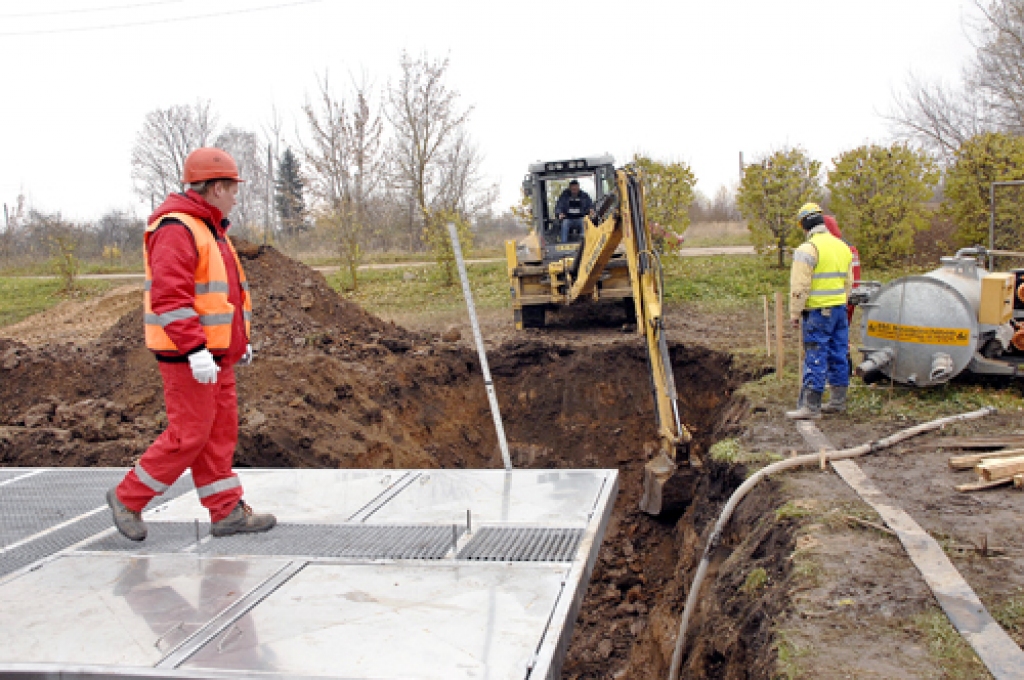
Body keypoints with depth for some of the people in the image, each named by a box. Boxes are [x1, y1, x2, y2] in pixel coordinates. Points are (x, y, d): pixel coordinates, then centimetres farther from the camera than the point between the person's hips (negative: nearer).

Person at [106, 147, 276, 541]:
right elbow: (169, 297, -24)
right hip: (186, 356, -10)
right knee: (189, 434, -5)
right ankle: (128, 498, 12)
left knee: (220, 431, 9)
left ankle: (227, 513, 14)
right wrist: (195, 351, -28)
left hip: (214, 353, 10)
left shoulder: (210, 231, 16)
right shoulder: (175, 229, -16)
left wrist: (240, 340, 21)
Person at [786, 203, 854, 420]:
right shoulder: (842, 247, 14)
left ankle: (811, 405, -4)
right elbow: (848, 283, 20)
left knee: (815, 358, -6)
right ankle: (838, 400, 22)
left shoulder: (807, 249, -13)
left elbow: (799, 287, -15)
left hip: (818, 312, -8)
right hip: (840, 309, 8)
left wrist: (795, 313, -7)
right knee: (838, 355, 14)